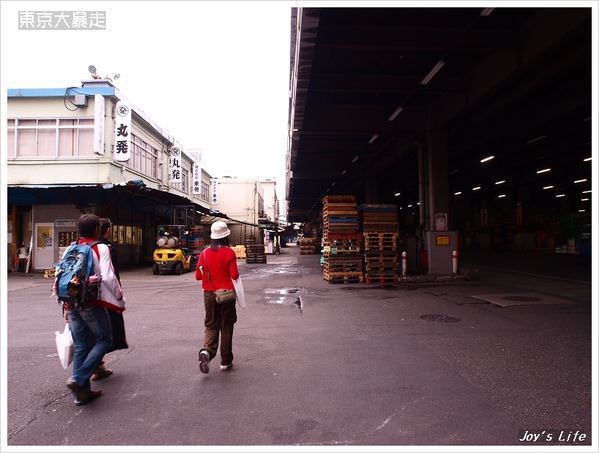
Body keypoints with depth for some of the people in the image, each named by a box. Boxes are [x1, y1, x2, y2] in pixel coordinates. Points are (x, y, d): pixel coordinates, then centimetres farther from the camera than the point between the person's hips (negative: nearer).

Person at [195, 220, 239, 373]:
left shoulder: (205, 253, -1)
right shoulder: (229, 252, -12)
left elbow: (198, 276, 2)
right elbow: (235, 275, -15)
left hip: (209, 294, 3)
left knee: (211, 325, 14)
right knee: (226, 327, 9)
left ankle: (206, 351, -11)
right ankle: (225, 362, 17)